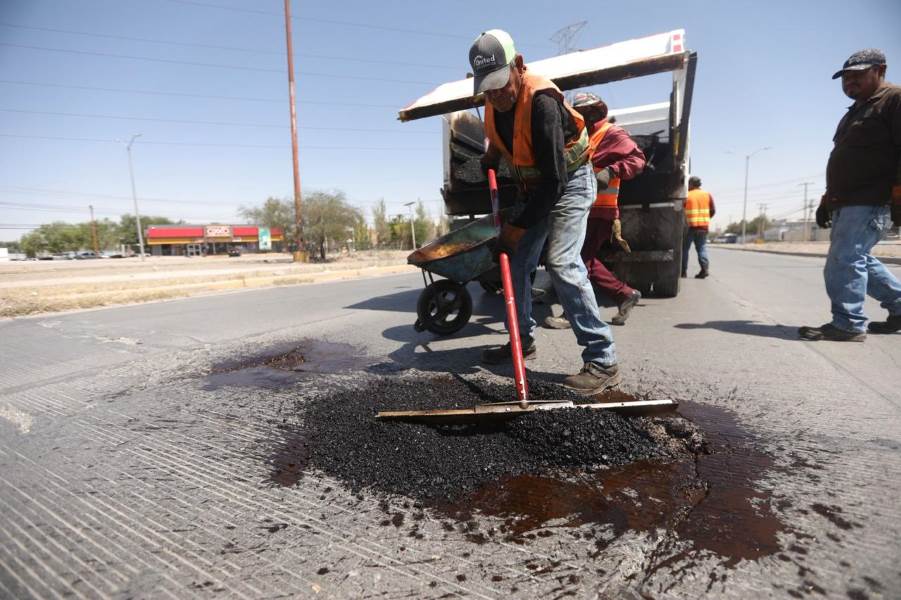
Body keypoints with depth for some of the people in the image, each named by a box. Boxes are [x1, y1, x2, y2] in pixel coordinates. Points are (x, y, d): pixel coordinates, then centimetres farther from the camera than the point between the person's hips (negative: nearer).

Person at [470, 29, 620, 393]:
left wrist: (520, 225, -27)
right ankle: (523, 340, 20)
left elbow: (555, 178, -31)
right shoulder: (495, 101, -2)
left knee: (561, 262, -24)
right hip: (536, 188, 8)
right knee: (517, 261, 6)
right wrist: (492, 158, 9)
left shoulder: (542, 102, -28)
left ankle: (602, 361, -18)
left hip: (569, 183, -8)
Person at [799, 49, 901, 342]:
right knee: (856, 259, 15)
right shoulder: (853, 113, 25)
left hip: (871, 202, -10)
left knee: (844, 261, -13)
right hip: (847, 203, 10)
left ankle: (848, 324, -8)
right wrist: (828, 199, 21)